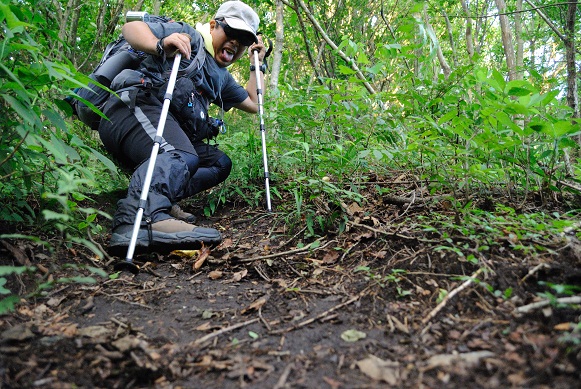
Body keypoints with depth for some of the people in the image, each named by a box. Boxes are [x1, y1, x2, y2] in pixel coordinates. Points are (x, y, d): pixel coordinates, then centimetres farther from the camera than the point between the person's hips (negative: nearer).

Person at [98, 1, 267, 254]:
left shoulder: (221, 77, 34)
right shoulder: (191, 36, 10)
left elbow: (253, 104, 38)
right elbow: (131, 28, 0)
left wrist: (258, 64, 35)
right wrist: (160, 44, -21)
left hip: (170, 129, 9)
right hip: (135, 105, -9)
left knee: (220, 163, 5)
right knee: (180, 156, -36)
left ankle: (160, 199, -15)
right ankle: (142, 219, -62)